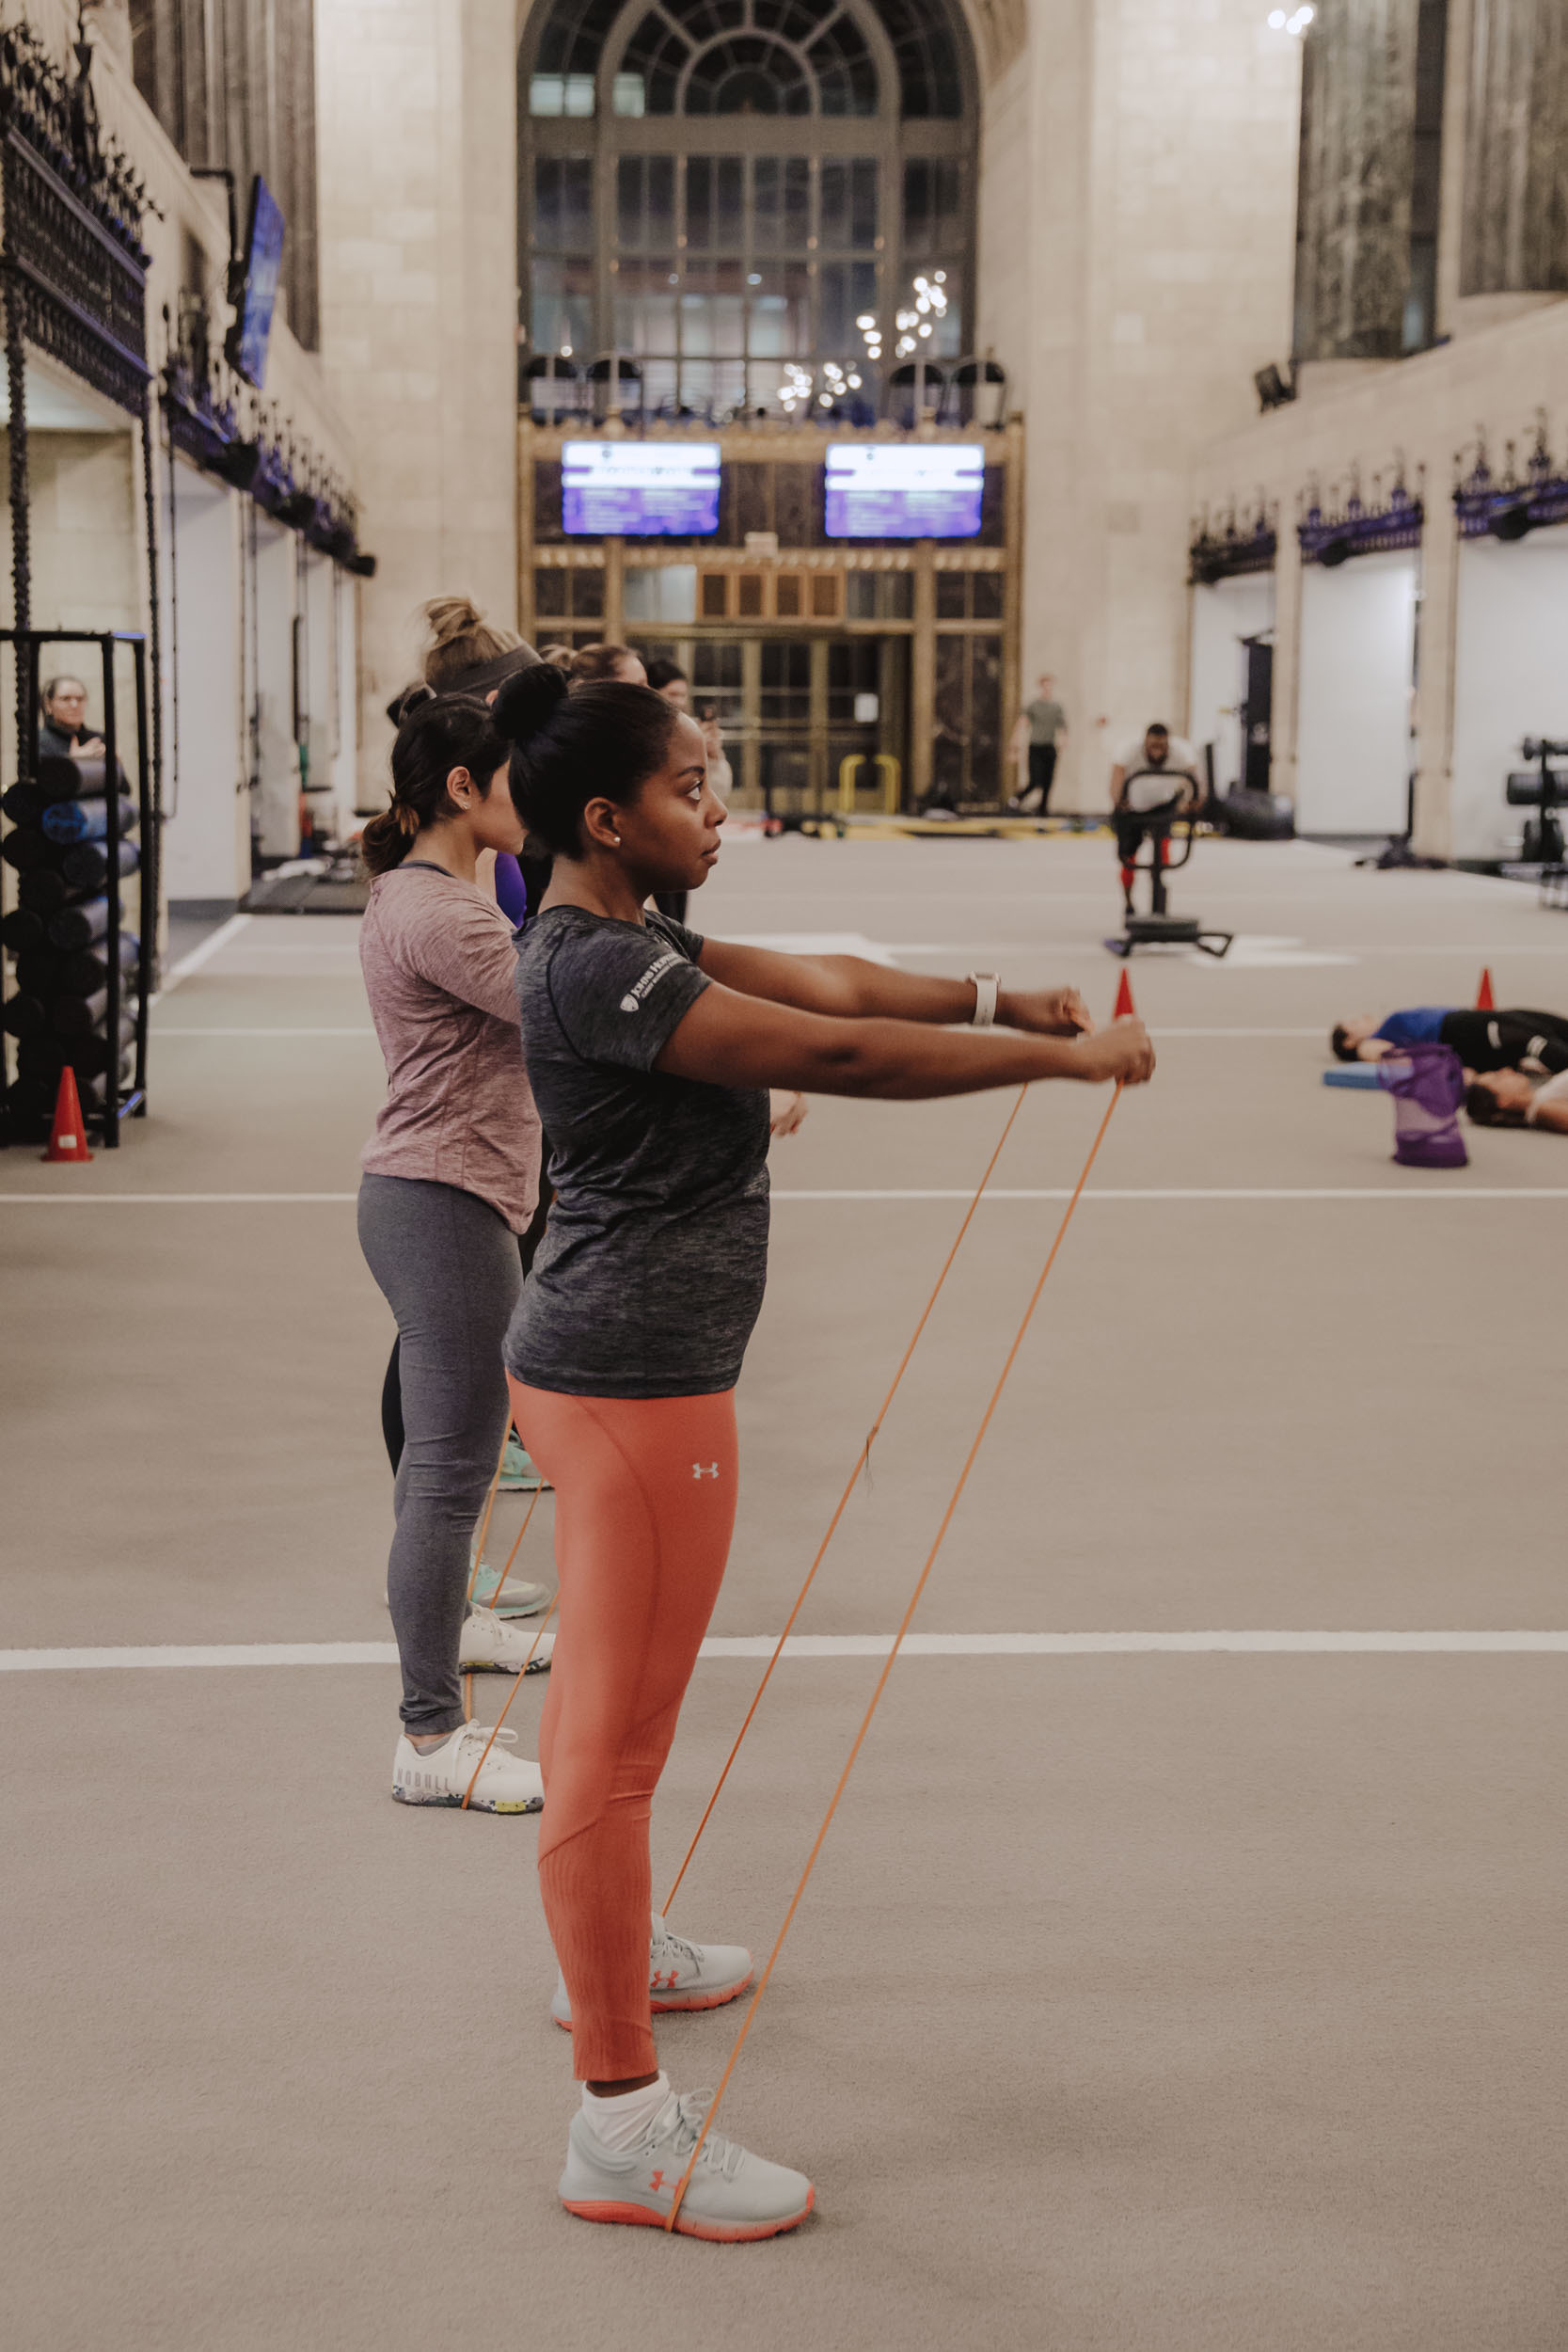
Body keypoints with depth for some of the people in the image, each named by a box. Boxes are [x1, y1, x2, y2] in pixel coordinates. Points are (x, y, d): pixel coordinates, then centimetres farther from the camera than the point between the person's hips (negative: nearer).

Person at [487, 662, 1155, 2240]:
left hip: (609, 1363, 11)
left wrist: (990, 999, 3)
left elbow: (815, 979, 12)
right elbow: (836, 1055, -24)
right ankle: (622, 2124, 2)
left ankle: (607, 1955, 45)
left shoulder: (616, 940, 11)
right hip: (634, 1385, -11)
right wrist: (1064, 1058, -18)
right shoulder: (595, 971, -22)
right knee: (618, 1736, -6)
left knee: (605, 1692, 25)